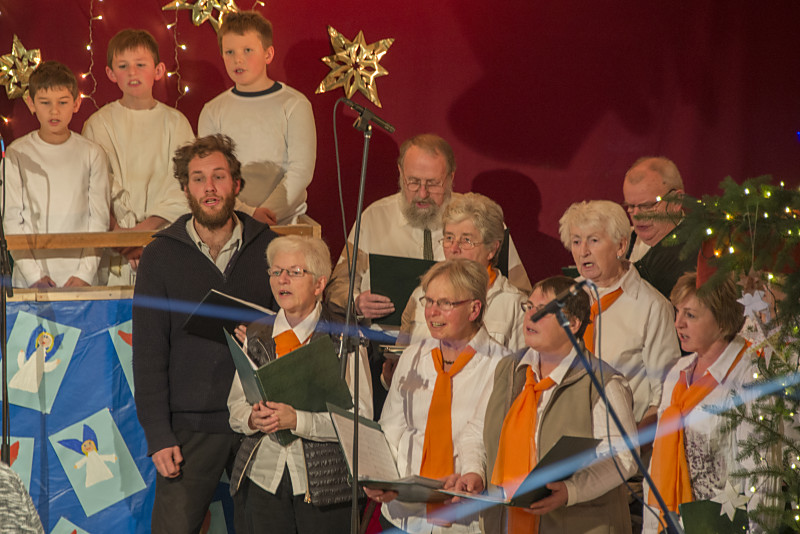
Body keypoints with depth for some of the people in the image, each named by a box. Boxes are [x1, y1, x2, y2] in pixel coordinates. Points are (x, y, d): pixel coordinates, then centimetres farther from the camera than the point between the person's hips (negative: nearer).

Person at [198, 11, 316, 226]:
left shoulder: (294, 105, 4)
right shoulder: (213, 112, 11)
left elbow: (301, 170, -3)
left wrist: (267, 213, -15)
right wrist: (249, 213, -14)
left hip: (283, 221, -2)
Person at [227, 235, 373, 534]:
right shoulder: (257, 336, 12)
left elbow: (360, 417, -10)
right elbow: (236, 404, 15)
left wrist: (298, 420, -20)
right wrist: (253, 418, -9)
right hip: (262, 480, 4)